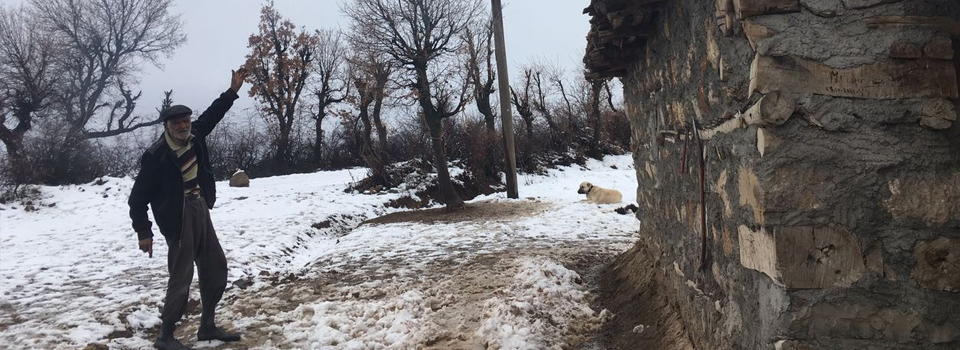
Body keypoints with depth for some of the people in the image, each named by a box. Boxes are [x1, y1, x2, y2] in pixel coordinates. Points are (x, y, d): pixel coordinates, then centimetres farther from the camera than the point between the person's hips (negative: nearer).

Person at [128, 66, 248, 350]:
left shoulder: (194, 135, 0)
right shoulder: (156, 155, -19)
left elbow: (212, 114, 19)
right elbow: (139, 197, -15)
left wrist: (233, 91, 14)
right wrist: (144, 232, -15)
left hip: (201, 210, 8)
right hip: (178, 216, -8)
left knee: (215, 266, 13)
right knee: (181, 276, -5)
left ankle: (208, 326, 24)